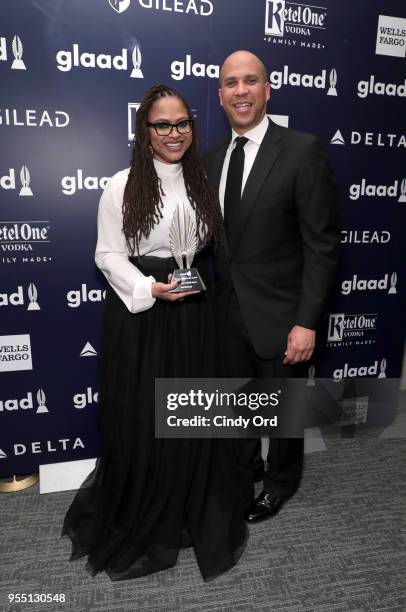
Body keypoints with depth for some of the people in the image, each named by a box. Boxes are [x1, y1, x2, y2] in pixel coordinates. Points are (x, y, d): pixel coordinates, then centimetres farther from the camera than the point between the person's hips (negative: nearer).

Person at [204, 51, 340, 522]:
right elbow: (220, 238, 10)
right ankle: (247, 467, 49)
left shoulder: (302, 151, -12)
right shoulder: (213, 158, 6)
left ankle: (280, 484, 43)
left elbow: (322, 244, -15)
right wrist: (215, 295, 6)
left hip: (278, 315, -5)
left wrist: (306, 322, -18)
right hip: (230, 311, 5)